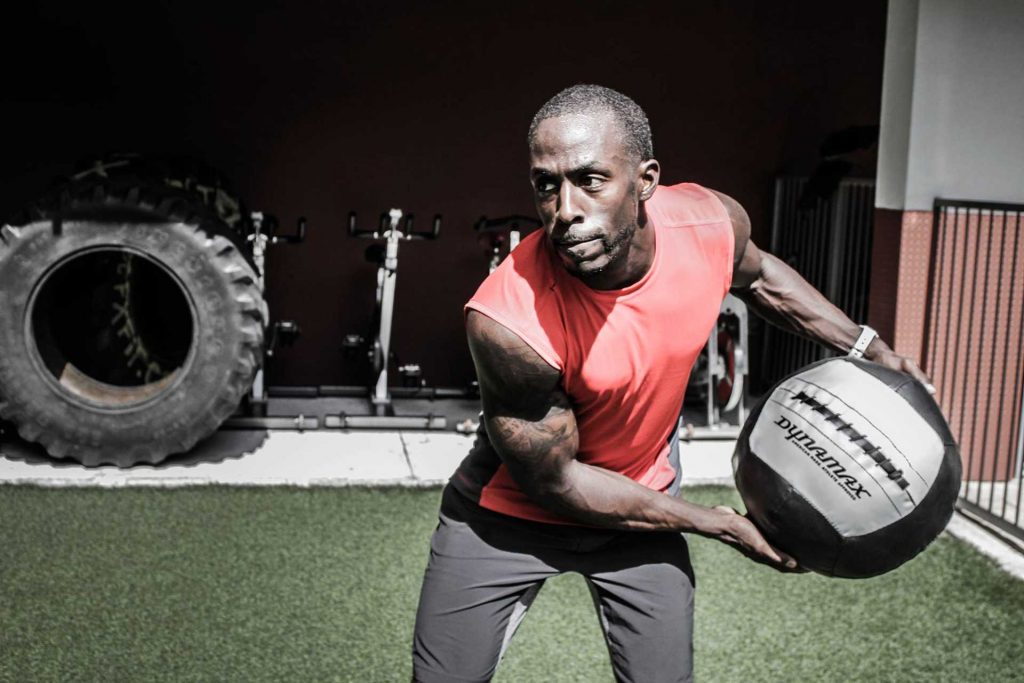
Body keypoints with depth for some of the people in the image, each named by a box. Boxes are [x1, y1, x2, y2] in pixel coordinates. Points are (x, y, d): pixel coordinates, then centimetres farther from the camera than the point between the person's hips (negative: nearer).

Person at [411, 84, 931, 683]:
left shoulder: (713, 223, -21)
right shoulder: (507, 320, -35)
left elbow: (757, 276, 7)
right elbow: (556, 482, -22)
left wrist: (868, 346, 0)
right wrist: (720, 525, -16)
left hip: (643, 495, 4)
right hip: (514, 508, -3)